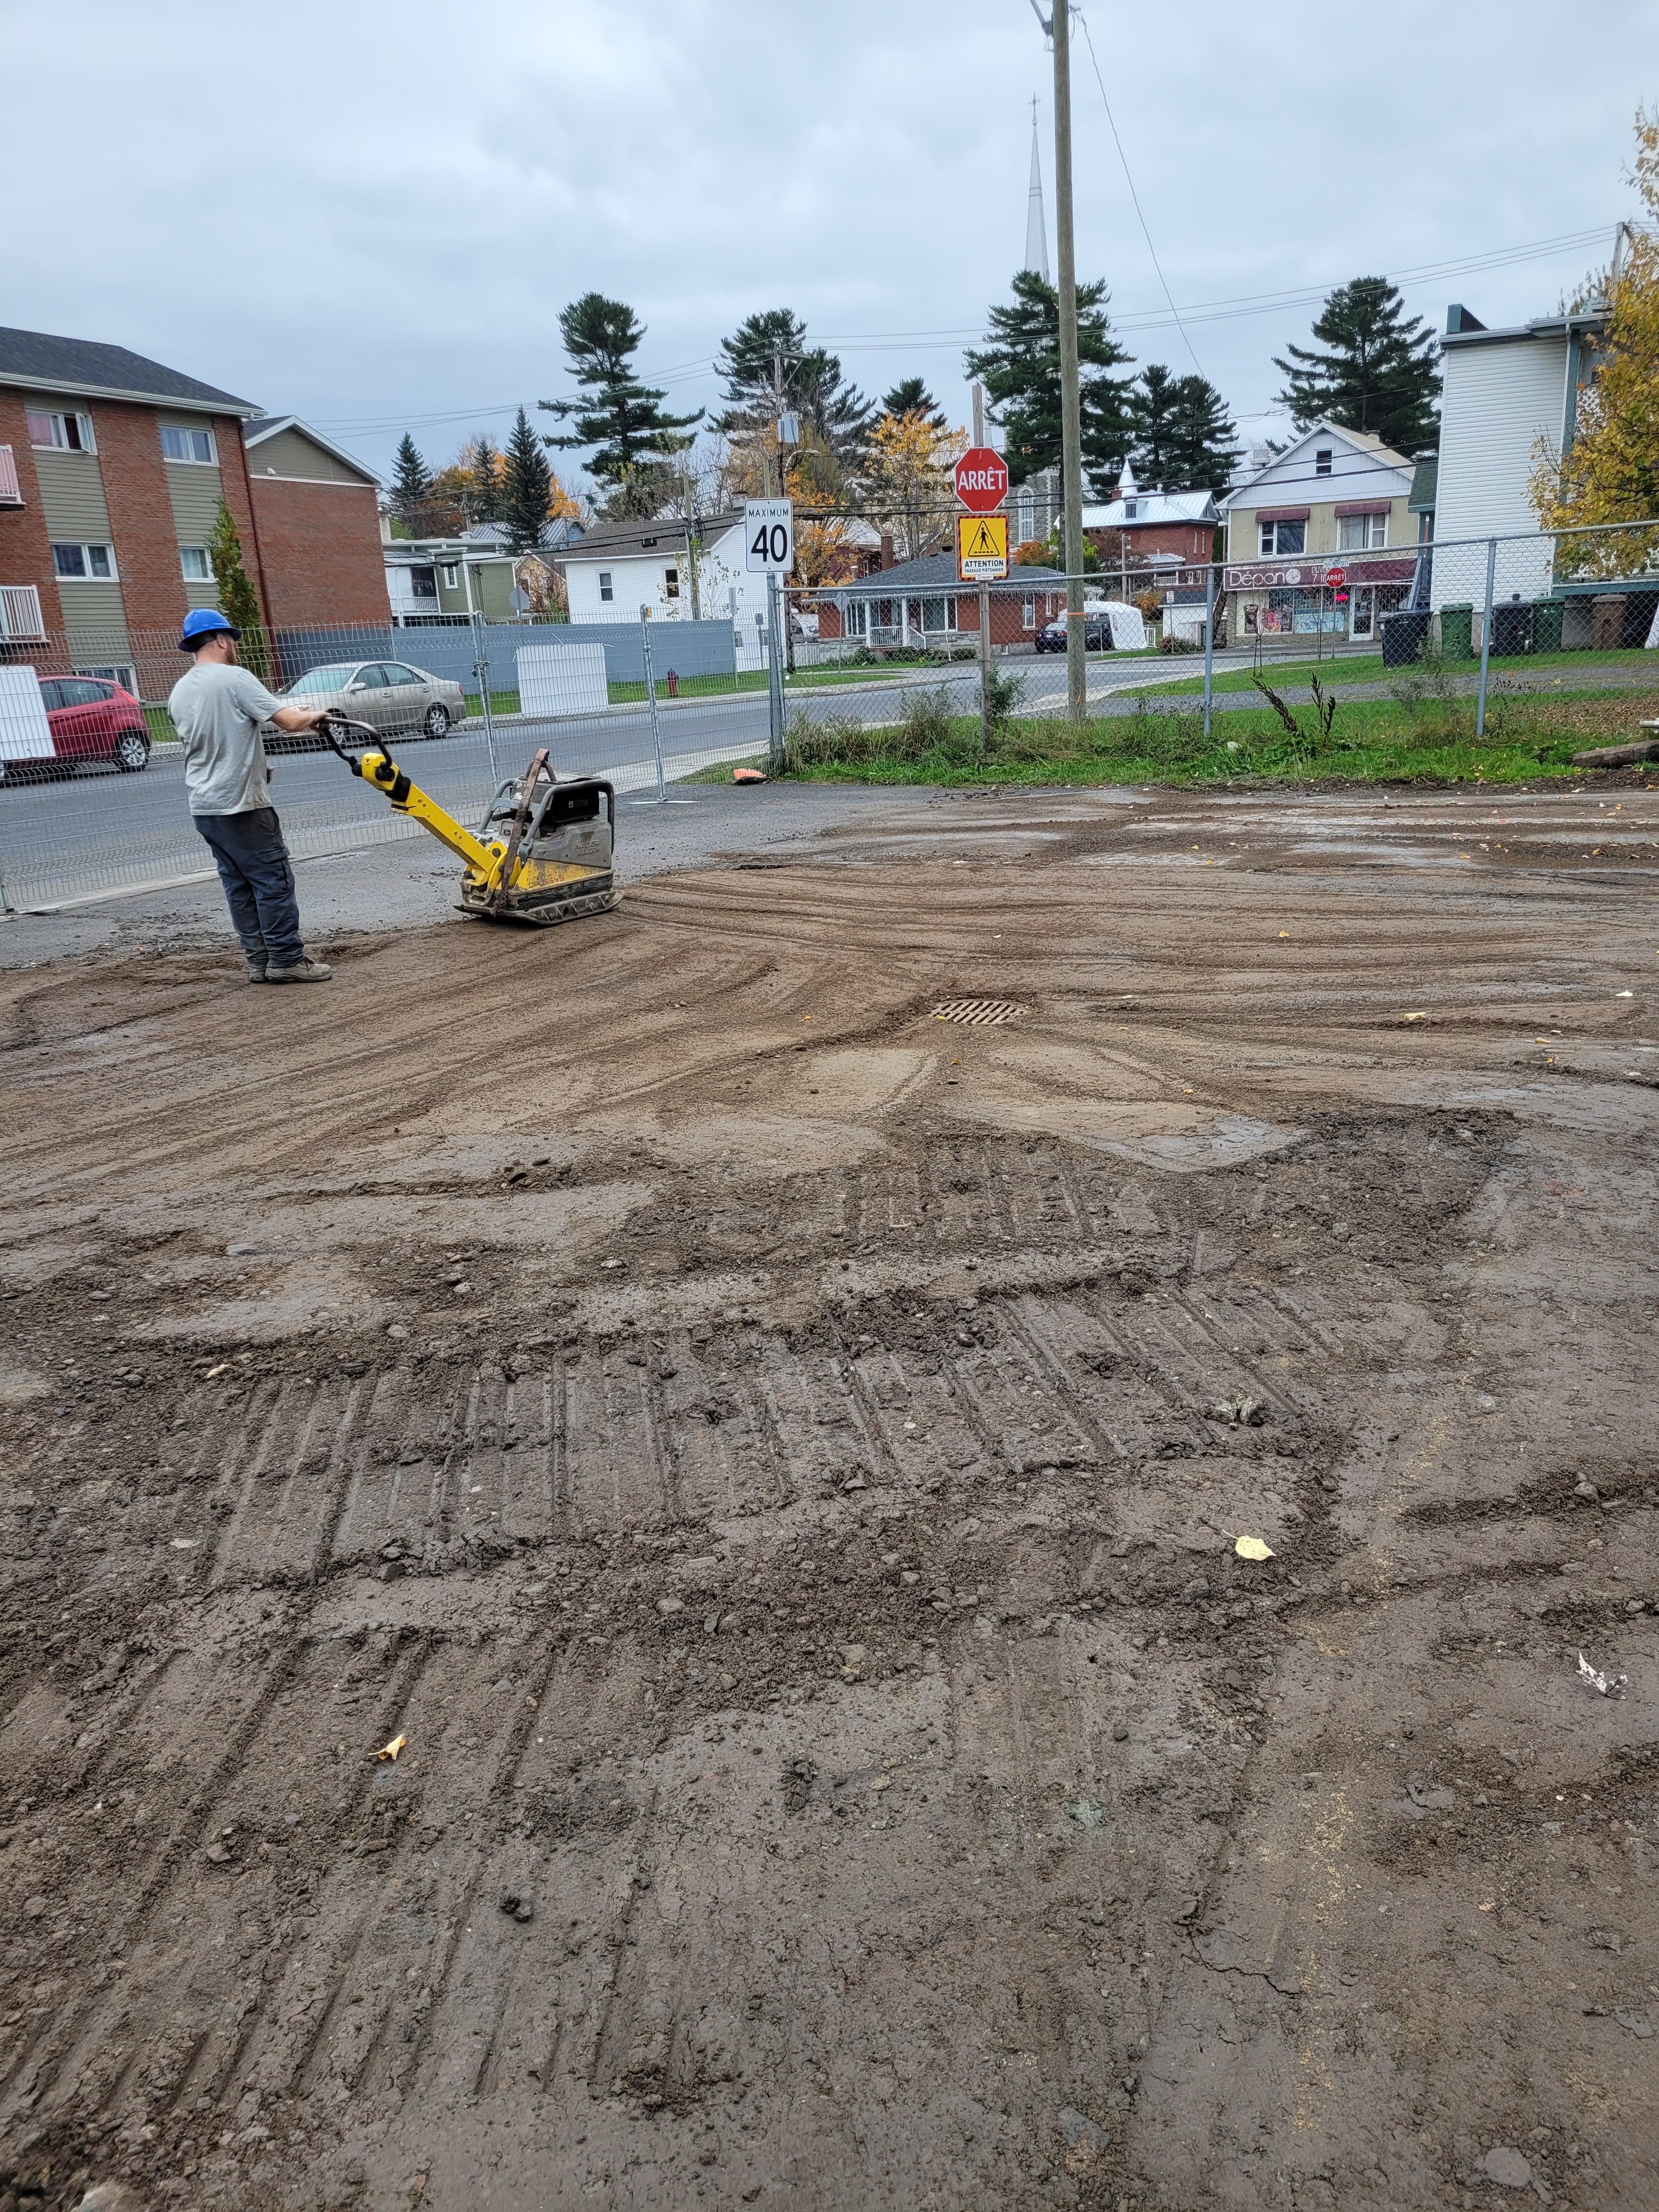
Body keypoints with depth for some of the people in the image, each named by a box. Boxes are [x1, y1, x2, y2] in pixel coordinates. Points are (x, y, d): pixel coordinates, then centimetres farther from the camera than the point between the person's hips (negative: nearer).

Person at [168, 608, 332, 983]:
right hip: (241, 804, -8)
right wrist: (314, 715, 5)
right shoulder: (235, 678, -11)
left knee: (238, 884, 10)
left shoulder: (178, 692, 13)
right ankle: (287, 959, -3)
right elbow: (289, 720, -16)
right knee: (274, 879, -3)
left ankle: (259, 960, 11)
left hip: (203, 807, 8)